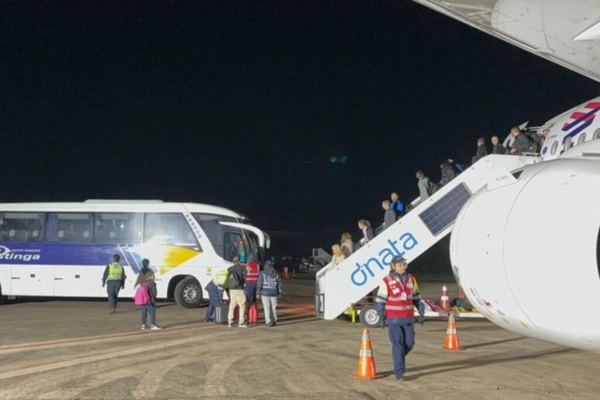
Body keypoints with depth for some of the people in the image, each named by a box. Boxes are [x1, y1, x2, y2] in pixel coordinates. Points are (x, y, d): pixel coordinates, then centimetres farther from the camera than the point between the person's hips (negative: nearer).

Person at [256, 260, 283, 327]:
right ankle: (274, 321, 16)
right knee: (273, 307, 11)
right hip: (274, 293, 3)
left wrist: (258, 293, -2)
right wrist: (280, 293, 16)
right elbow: (280, 284, 10)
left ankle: (268, 322, -4)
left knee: (266, 307, -1)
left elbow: (259, 283, -7)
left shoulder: (262, 273, -2)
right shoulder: (276, 274, 9)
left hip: (265, 293, -3)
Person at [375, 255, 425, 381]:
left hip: (408, 318, 4)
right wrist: (381, 318, -9)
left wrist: (421, 313, 5)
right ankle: (399, 371, 1)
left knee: (409, 343, 5)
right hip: (394, 319, -4)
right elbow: (380, 300, -7)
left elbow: (416, 297, 11)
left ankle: (398, 358, 33)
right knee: (398, 345, -7)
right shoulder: (387, 281, -11)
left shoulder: (411, 279, 2)